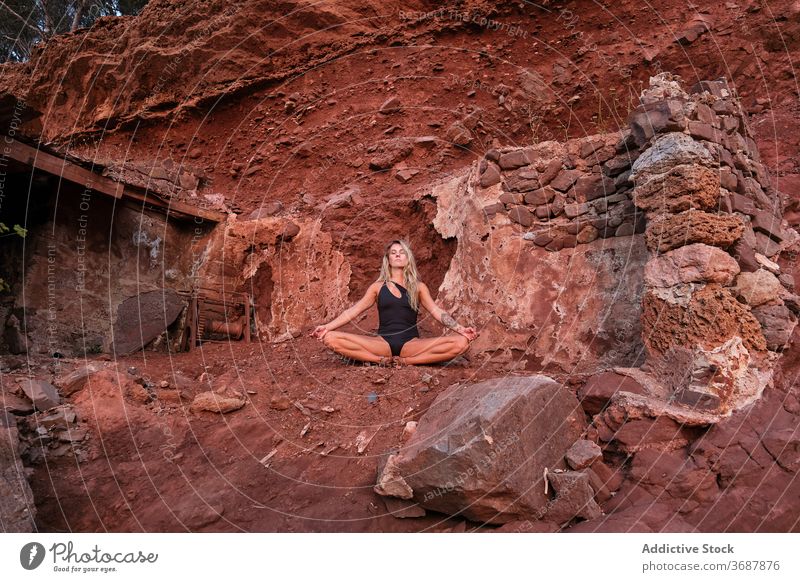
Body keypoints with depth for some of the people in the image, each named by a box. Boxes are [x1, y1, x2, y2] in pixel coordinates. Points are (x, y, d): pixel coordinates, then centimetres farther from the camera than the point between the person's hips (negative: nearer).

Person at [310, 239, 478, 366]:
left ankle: (405, 361, -25)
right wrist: (327, 326, -2)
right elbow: (353, 311, 10)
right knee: (331, 338, -22)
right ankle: (382, 360, -23)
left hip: (411, 343, 0)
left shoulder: (418, 287, 14)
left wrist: (461, 329, -10)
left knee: (461, 343, -26)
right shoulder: (378, 286, 15)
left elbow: (437, 312, 6)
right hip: (382, 342, 0)